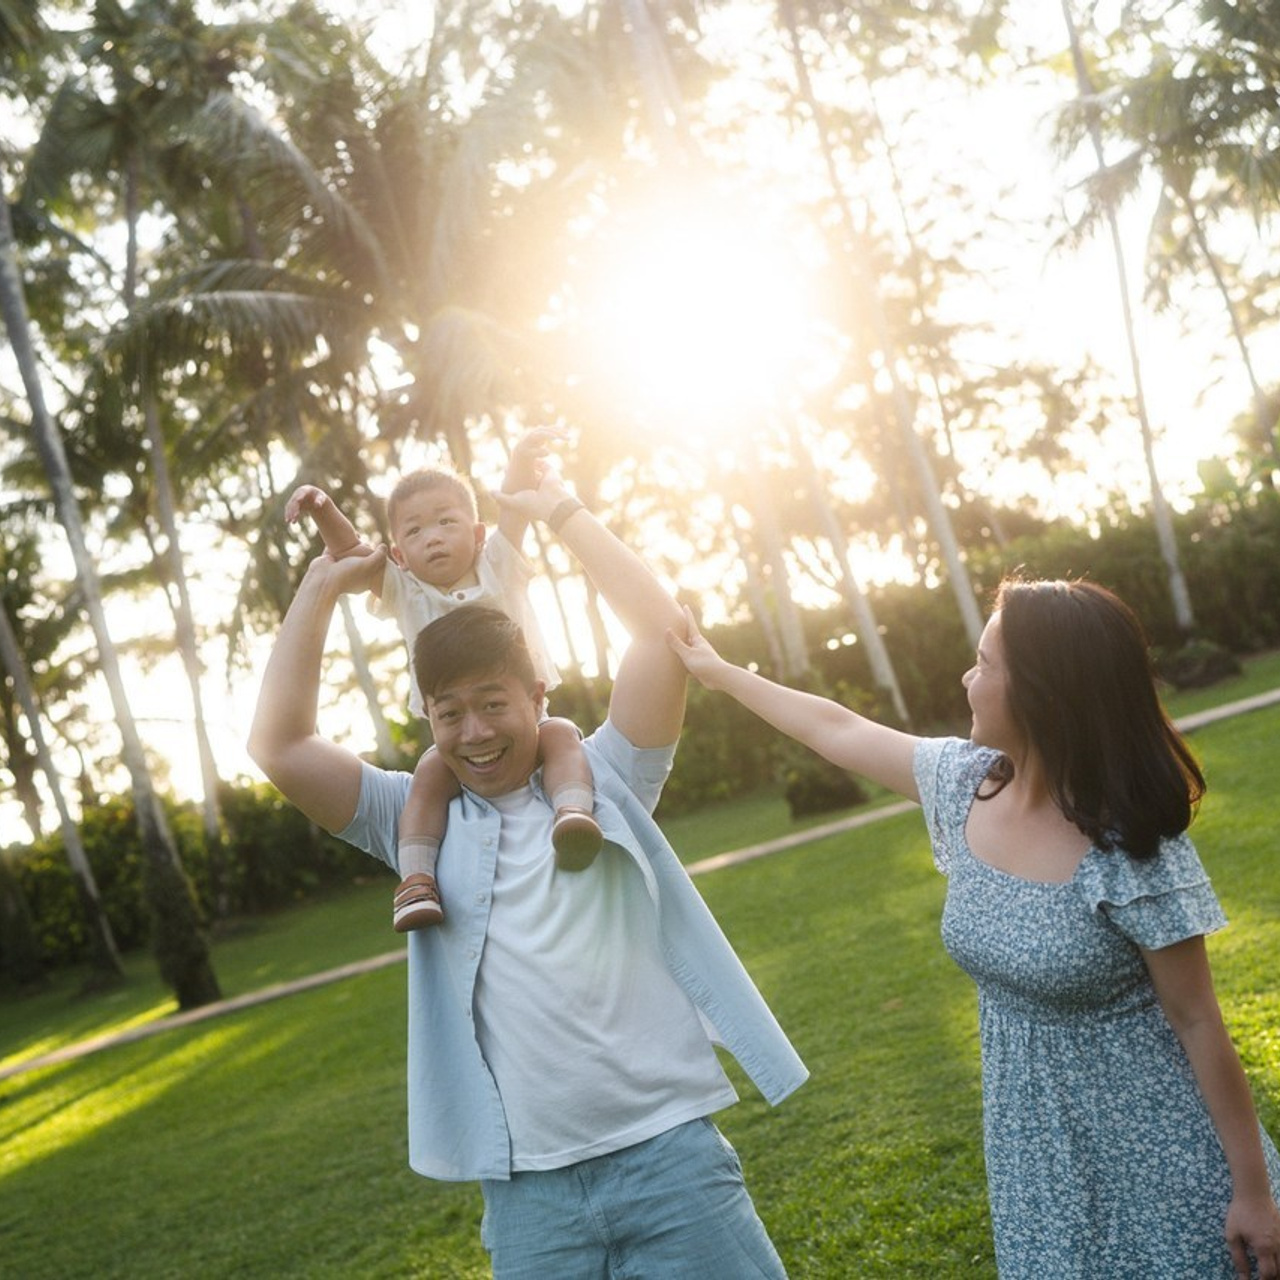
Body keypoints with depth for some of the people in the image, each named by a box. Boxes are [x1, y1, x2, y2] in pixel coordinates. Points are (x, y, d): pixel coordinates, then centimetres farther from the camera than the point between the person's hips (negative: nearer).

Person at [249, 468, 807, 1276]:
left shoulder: (605, 780, 6)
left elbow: (661, 627, -3)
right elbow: (279, 748, 1)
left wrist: (563, 511, 4)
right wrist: (323, 586, 5)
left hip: (669, 1151, -1)